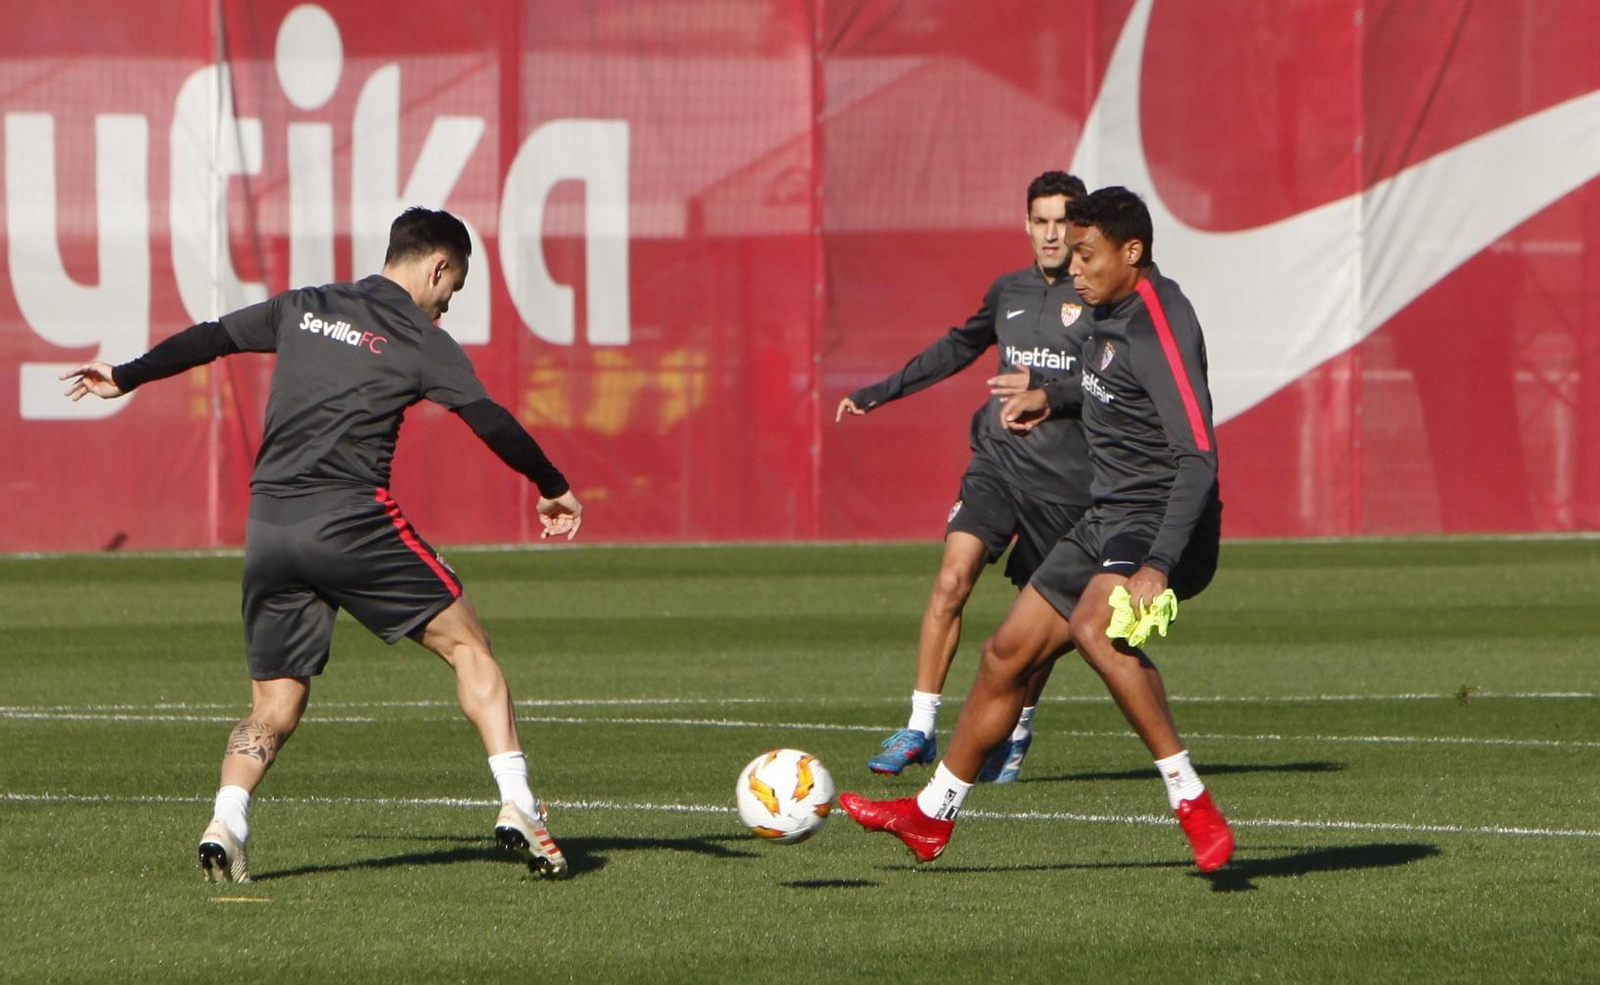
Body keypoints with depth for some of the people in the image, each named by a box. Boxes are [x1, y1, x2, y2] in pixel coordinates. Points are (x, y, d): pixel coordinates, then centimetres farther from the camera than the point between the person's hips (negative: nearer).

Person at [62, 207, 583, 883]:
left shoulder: (302, 309, 17)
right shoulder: (420, 341, 2)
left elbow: (209, 338, 24)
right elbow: (490, 421, -4)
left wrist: (126, 378, 38)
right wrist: (553, 489, 8)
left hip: (269, 524, 5)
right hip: (351, 517, -5)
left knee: (274, 706, 12)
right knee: (466, 646, 6)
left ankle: (225, 822, -11)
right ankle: (517, 807, -6)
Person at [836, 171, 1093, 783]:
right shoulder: (1009, 292, 13)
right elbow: (956, 349, 28)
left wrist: (1043, 388, -22)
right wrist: (880, 393, 31)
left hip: (1064, 479, -3)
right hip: (996, 462, 3)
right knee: (953, 578, -14)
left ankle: (1017, 733, 24)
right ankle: (921, 727, -10)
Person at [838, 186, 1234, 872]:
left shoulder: (1158, 323, -20)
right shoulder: (1111, 312, 10)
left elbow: (1198, 459, -30)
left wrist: (1157, 567, -38)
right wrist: (1053, 397, 33)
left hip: (1162, 523, -10)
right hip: (1108, 520, 10)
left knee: (1094, 626, -37)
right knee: (1007, 655, 15)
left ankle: (1192, 802, -35)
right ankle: (932, 816, 32)